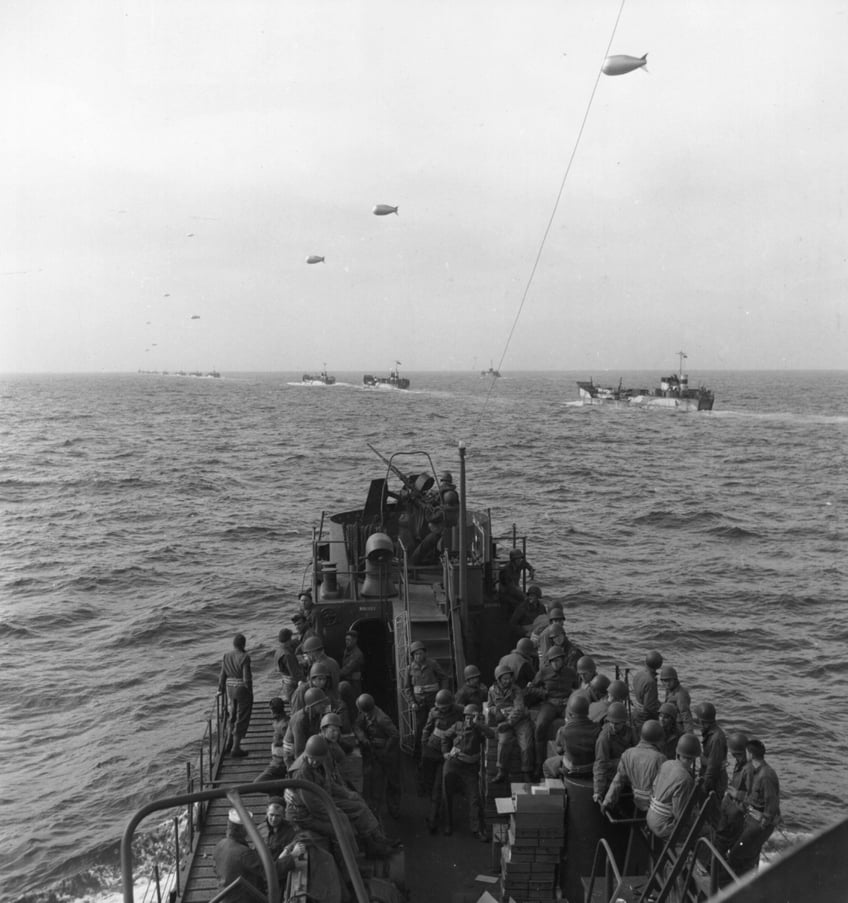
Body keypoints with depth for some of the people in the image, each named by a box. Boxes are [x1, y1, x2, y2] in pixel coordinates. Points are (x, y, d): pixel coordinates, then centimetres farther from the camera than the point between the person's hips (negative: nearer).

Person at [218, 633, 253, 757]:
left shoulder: (226, 656, 0)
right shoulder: (244, 657, -18)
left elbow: (223, 675, 5)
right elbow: (247, 677, -19)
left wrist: (220, 690, 20)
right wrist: (250, 693, -6)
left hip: (231, 690, 6)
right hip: (243, 690, -6)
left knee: (233, 716, 24)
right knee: (242, 719, 5)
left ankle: (228, 744, 24)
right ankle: (236, 748, 8)